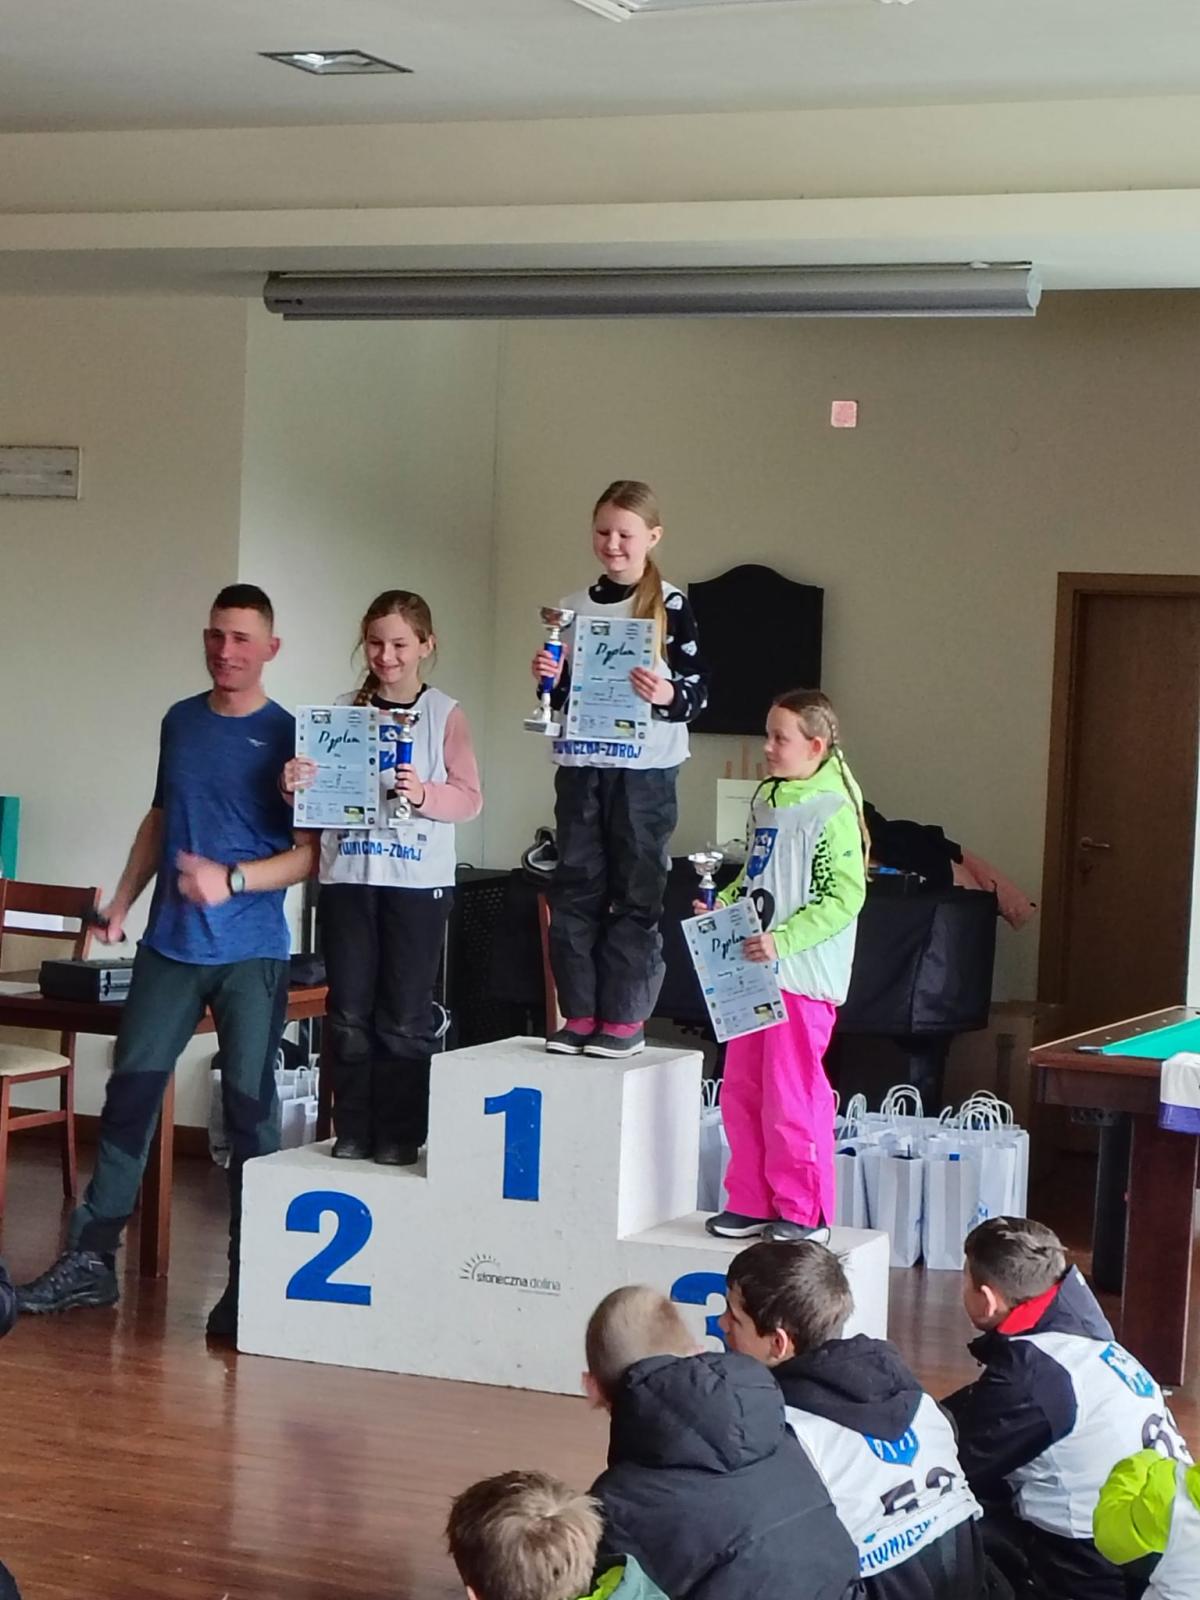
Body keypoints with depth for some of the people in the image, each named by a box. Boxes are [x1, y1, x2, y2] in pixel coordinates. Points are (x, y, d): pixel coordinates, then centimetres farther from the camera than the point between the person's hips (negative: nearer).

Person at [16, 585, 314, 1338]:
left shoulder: (288, 736, -5)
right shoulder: (180, 721, 10)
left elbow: (310, 853, -8)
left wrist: (231, 880, -21)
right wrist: (123, 899, 15)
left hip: (252, 954, -4)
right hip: (169, 945, 5)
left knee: (251, 1106, -1)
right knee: (131, 1090, 4)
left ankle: (250, 1280, 6)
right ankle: (90, 1257, 12)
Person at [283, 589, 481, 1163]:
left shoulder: (445, 714, 3)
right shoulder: (343, 710, 10)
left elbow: (469, 798, -4)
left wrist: (423, 795, -21)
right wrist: (296, 787, -13)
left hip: (417, 881, -3)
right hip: (347, 876, 3)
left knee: (404, 1017, 0)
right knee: (349, 1013, 5)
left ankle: (400, 1133, 10)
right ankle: (353, 1130, 13)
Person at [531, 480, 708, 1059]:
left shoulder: (670, 605, -3)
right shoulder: (574, 607, 10)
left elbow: (697, 692, -5)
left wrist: (666, 695, -26)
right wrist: (550, 678, -5)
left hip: (645, 769, -4)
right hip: (580, 765, 4)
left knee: (637, 891, -1)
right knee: (575, 889, 5)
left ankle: (625, 1018, 4)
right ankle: (579, 1013, 12)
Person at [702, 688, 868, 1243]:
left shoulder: (833, 811, -14)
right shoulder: (766, 801, 12)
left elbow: (845, 897, -19)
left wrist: (782, 940, -24)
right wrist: (721, 905, 6)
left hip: (804, 975, -9)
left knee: (792, 1097, -4)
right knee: (741, 1092, 12)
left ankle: (803, 1213, 7)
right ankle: (752, 1203, 22)